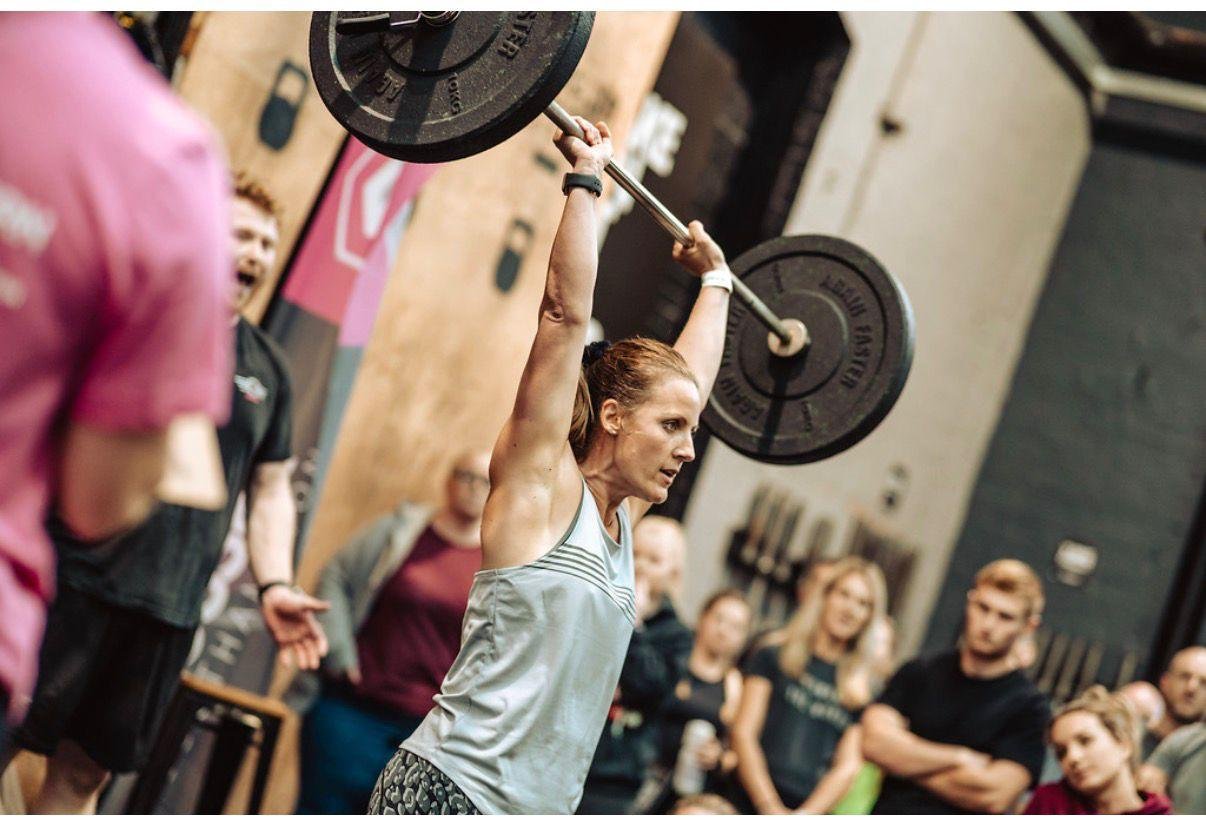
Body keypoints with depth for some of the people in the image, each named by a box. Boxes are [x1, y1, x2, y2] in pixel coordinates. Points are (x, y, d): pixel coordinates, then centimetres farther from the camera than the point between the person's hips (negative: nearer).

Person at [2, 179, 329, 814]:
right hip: (71, 578, -4)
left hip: (168, 611, 4)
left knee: (84, 772, 9)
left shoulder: (268, 370, 15)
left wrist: (275, 585, 5)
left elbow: (270, 490, 19)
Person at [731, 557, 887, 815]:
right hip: (750, 805, -1)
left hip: (811, 810, 2)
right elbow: (744, 734, 1)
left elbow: (847, 767, 8)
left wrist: (806, 815, -9)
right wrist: (770, 808, -9)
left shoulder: (859, 691, 13)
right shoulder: (774, 656, 8)